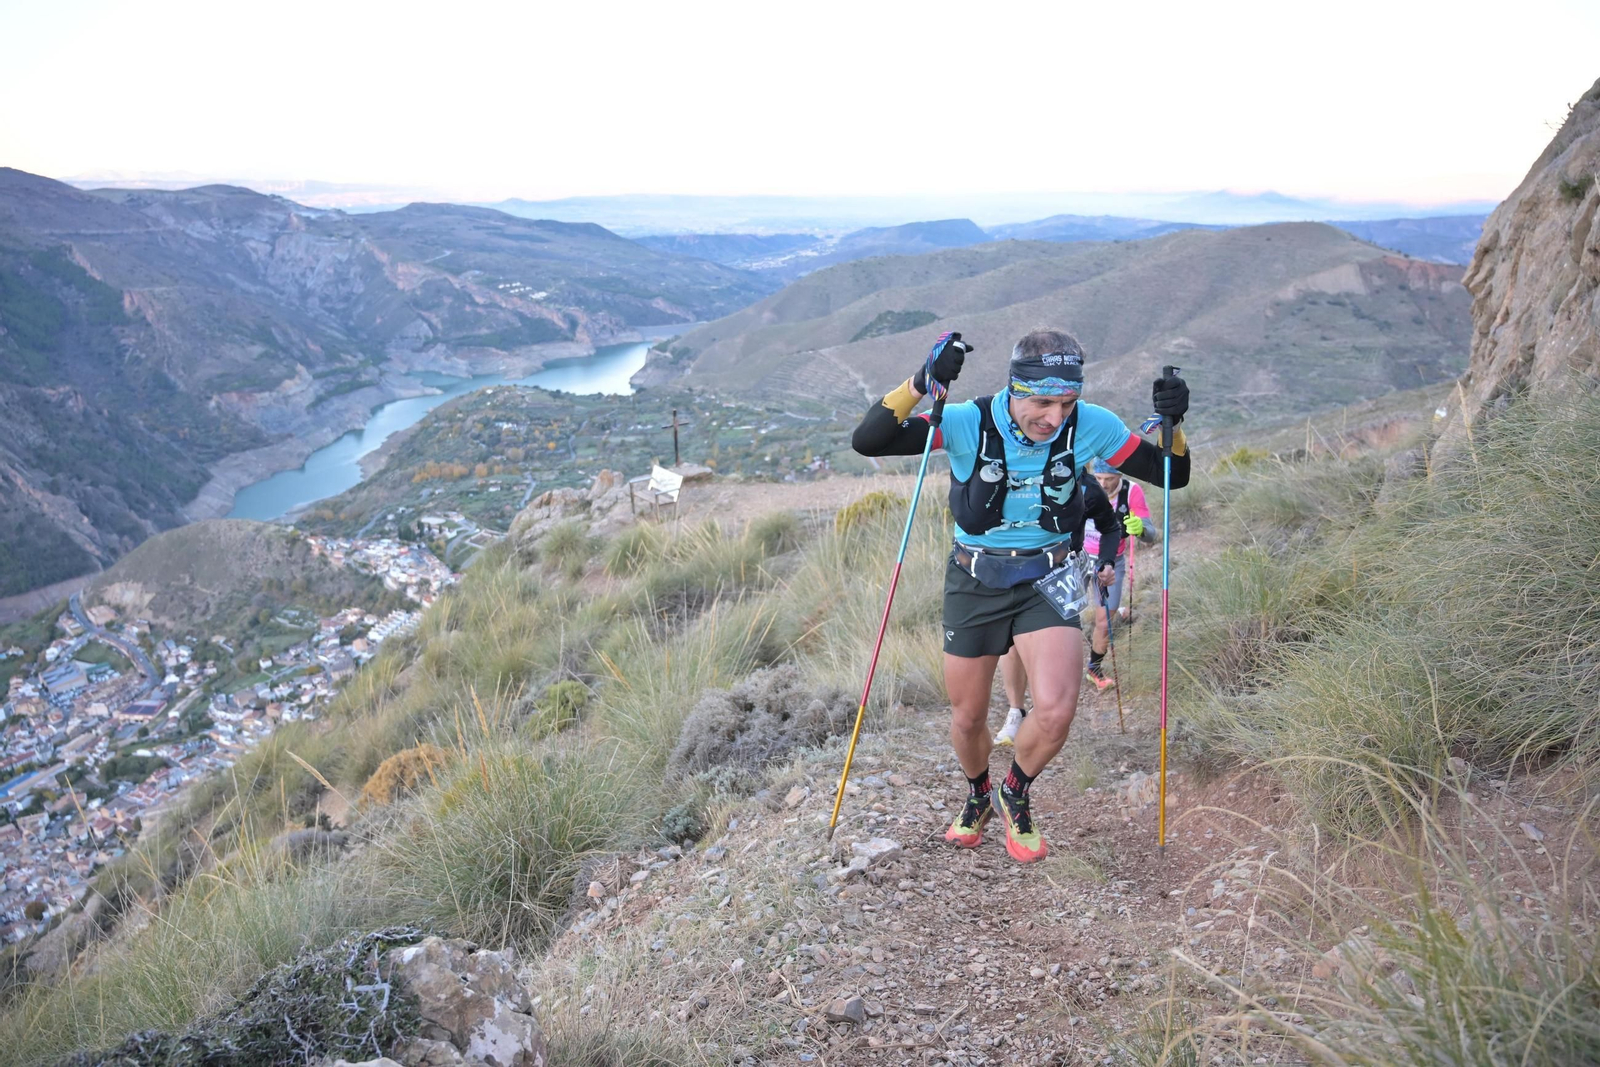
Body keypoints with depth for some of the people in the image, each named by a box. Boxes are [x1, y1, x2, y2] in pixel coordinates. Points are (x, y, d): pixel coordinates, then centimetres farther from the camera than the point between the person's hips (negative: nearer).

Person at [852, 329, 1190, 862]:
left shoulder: (1089, 426, -14)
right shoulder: (968, 423, -20)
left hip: (1046, 581, 0)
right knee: (967, 718, 11)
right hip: (974, 581, 0)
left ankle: (1014, 795, 13)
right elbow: (866, 441, -28)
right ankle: (977, 797, 45)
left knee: (1056, 712, -20)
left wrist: (1173, 424, -23)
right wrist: (922, 383, -40)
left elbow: (1171, 475, -3)